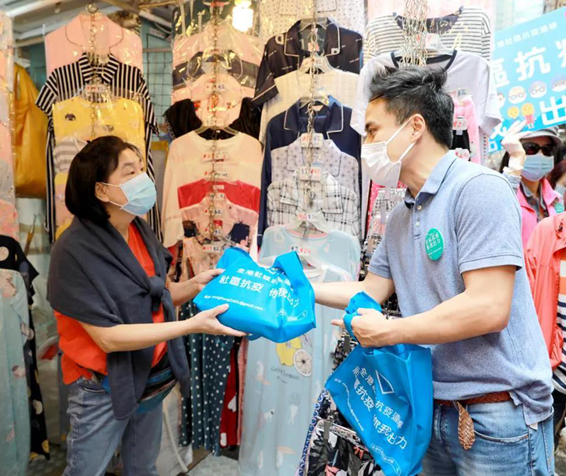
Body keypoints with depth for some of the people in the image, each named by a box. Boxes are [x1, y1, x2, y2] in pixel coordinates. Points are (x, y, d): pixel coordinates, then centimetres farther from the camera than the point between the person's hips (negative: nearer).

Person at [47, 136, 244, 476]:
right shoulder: (75, 250, -24)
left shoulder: (140, 231, -4)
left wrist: (195, 285, -16)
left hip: (152, 378, 6)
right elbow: (108, 337, -26)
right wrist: (193, 325, -31)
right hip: (104, 388, -6)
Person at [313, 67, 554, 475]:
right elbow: (371, 291, 12)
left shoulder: (479, 189, -17)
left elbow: (488, 309, -25)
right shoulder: (400, 217, 9)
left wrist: (388, 331, -15)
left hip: (498, 416, -7)